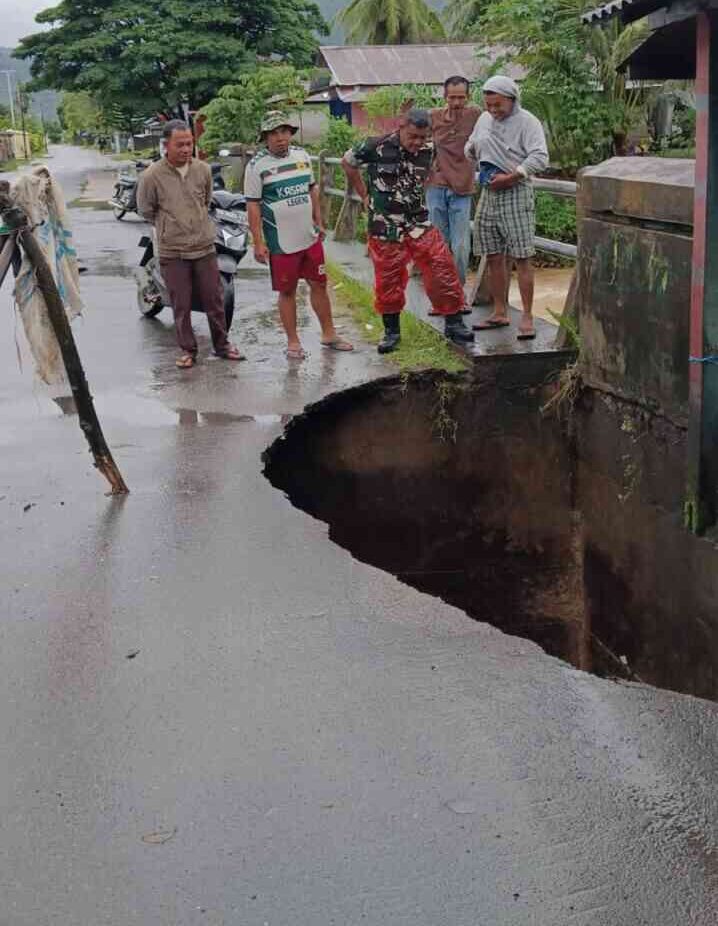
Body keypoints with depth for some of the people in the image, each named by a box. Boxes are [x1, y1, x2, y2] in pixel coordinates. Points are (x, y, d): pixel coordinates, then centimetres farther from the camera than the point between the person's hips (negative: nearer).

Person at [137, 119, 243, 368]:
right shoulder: (152, 176, -11)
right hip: (172, 252, -3)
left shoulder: (203, 169, 0)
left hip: (204, 247, 3)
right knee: (181, 305, 4)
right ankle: (187, 350, 18)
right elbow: (145, 210, 4)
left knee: (214, 299, 9)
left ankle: (222, 344, 23)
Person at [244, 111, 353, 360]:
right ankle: (293, 341, 16)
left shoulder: (302, 155, 7)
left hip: (310, 237, 5)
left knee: (319, 285, 11)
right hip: (281, 243, -5)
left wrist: (319, 223, 16)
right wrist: (258, 243, -13)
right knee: (287, 292, 4)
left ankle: (328, 334, 24)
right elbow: (253, 206, -9)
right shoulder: (257, 166, -9)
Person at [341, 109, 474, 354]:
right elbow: (347, 162, 5)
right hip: (385, 226, -3)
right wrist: (365, 195, 6)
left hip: (419, 223, 3)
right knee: (388, 280, 4)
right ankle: (391, 331, 21)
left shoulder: (428, 150, -1)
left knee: (442, 269, -5)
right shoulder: (377, 147, -13)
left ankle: (454, 324, 7)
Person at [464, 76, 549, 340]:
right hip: (489, 193, 7)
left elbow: (540, 158, -18)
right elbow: (470, 149, 27)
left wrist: (511, 177, -22)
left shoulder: (527, 122, -8)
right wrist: (472, 149, 2)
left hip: (515, 193, -7)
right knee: (494, 257, 9)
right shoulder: (484, 120, 13)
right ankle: (500, 313, 19)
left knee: (521, 257, -8)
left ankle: (527, 317, -4)